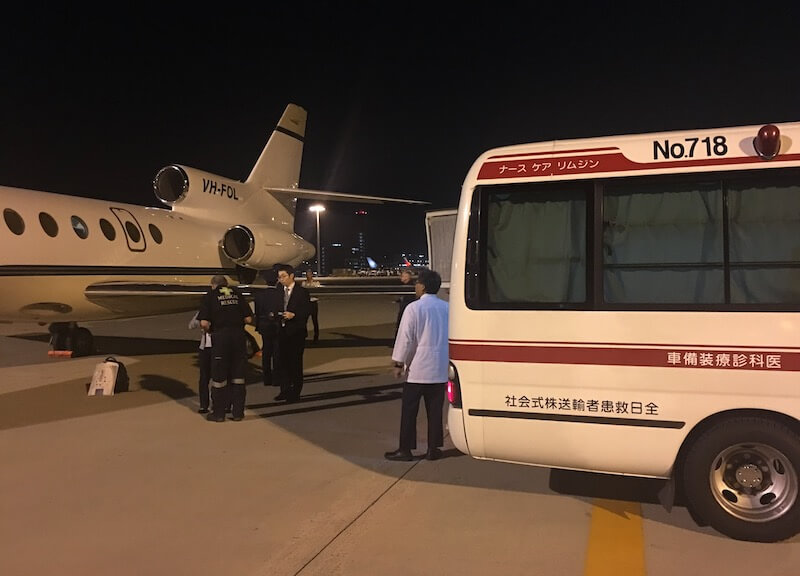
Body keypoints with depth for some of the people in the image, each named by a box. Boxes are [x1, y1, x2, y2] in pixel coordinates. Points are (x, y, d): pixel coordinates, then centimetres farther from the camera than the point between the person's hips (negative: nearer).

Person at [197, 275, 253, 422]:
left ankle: (219, 413, 15)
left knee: (219, 376, 8)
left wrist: (210, 330, 13)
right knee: (238, 375, 11)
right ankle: (238, 412, 17)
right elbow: (248, 319, 5)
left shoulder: (210, 295, 4)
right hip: (239, 335, 2)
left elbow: (204, 323, -7)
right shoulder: (237, 293, 11)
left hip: (220, 336, -2)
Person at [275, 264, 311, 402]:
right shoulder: (279, 292, 11)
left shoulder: (302, 292, -5)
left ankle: (295, 392, 9)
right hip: (282, 331, 5)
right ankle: (285, 390, 19)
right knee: (283, 361, 8)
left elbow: (307, 311, -9)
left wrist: (293, 315, -21)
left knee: (296, 362, 1)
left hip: (296, 332, -5)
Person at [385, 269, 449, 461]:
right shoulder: (447, 308, 5)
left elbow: (405, 338, -10)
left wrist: (399, 363, -1)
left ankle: (405, 449, 9)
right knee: (435, 410, 10)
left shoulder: (414, 308, -11)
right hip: (440, 369, 5)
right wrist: (449, 360, 20)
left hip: (418, 368, -5)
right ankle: (433, 449, 15)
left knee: (409, 410, 4)